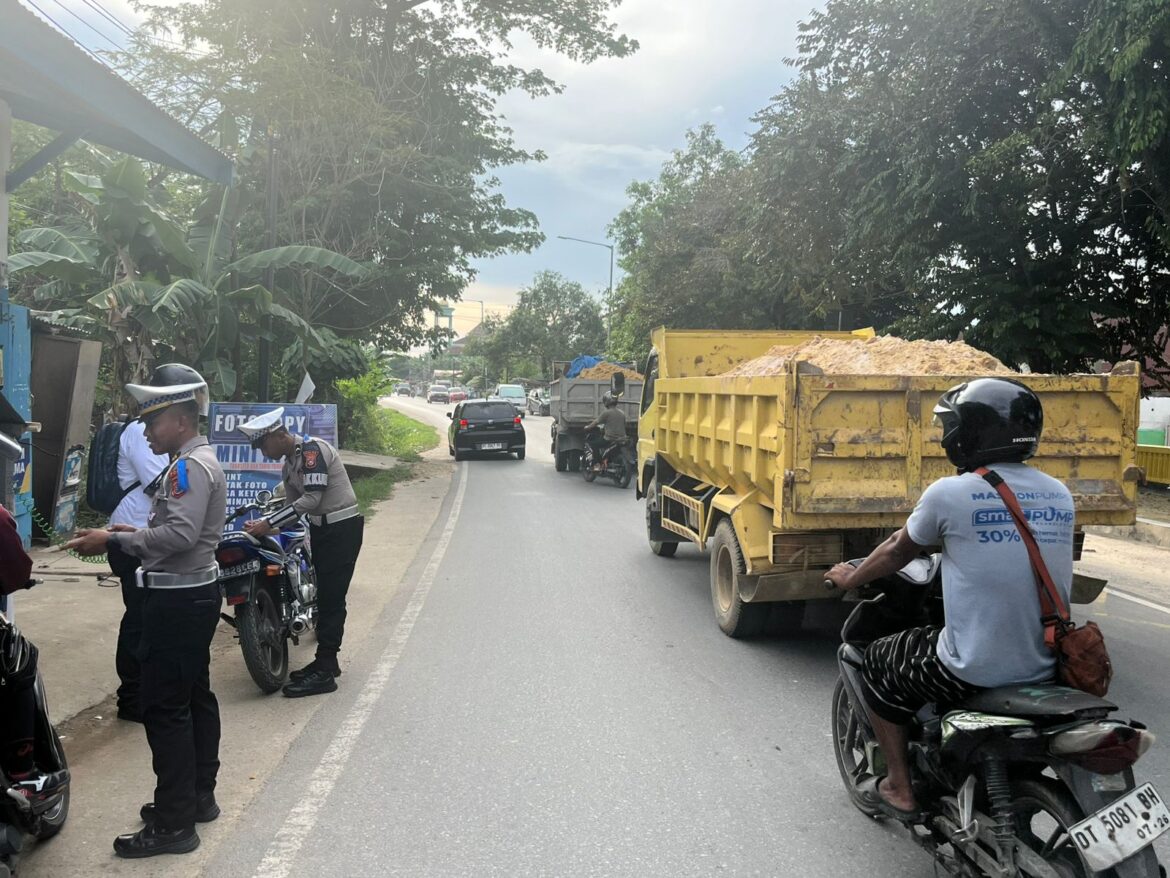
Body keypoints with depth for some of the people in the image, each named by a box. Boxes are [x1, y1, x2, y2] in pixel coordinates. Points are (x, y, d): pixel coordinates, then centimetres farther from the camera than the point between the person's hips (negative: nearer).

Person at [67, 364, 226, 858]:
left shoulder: (190, 466, -17)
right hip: (194, 592, 11)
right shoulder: (198, 461, 15)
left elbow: (180, 534, -28)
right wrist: (134, 535, 7)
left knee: (165, 707, -5)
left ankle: (174, 824, 2)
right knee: (195, 697, 16)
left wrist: (114, 541, -21)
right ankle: (199, 796, 28)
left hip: (178, 600, -11)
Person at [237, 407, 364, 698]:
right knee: (326, 597, 14)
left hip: (341, 528, -10)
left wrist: (268, 524, -22)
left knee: (331, 598, -8)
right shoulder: (289, 464, 13)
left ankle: (324, 673, -5)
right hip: (321, 528, 10)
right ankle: (326, 661, 24)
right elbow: (294, 505, 16)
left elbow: (312, 499, -24)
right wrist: (262, 524, 1)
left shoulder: (312, 448, -16)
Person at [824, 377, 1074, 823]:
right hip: (1046, 668, 6)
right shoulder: (1060, 497, 4)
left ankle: (899, 790, 26)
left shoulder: (950, 493, -12)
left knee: (877, 665, 19)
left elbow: (897, 553, 4)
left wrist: (850, 577, 24)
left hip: (974, 674, -6)